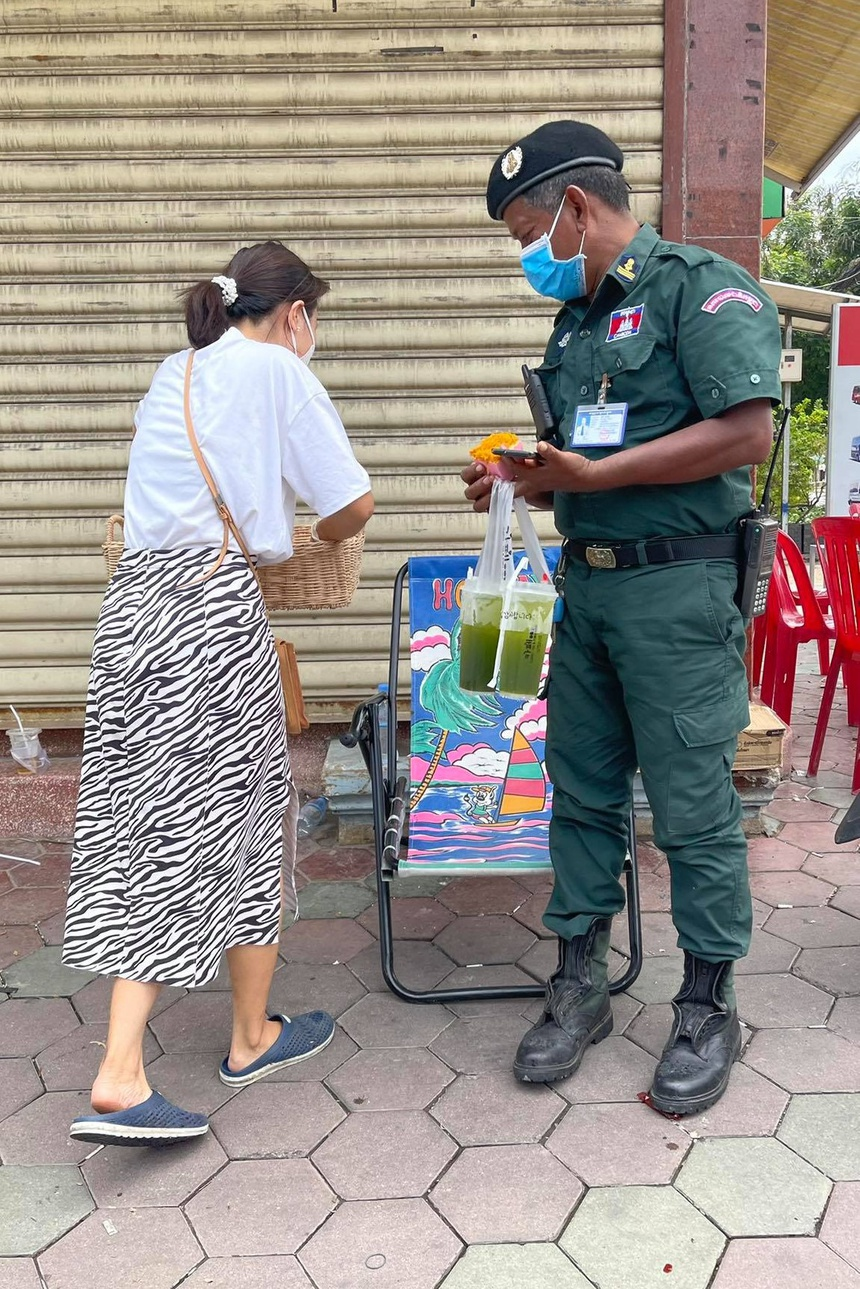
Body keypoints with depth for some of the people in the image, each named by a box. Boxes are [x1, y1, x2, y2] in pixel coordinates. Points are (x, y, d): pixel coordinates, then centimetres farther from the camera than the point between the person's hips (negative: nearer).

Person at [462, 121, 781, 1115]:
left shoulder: (702, 288, -7)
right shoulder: (576, 317, 17)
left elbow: (746, 434, -19)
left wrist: (596, 474, -18)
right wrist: (524, 482, 4)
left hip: (676, 589, -8)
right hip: (586, 582, 8)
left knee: (692, 807, 1)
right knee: (581, 791, 11)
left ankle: (709, 1009, 19)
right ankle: (578, 987, 25)